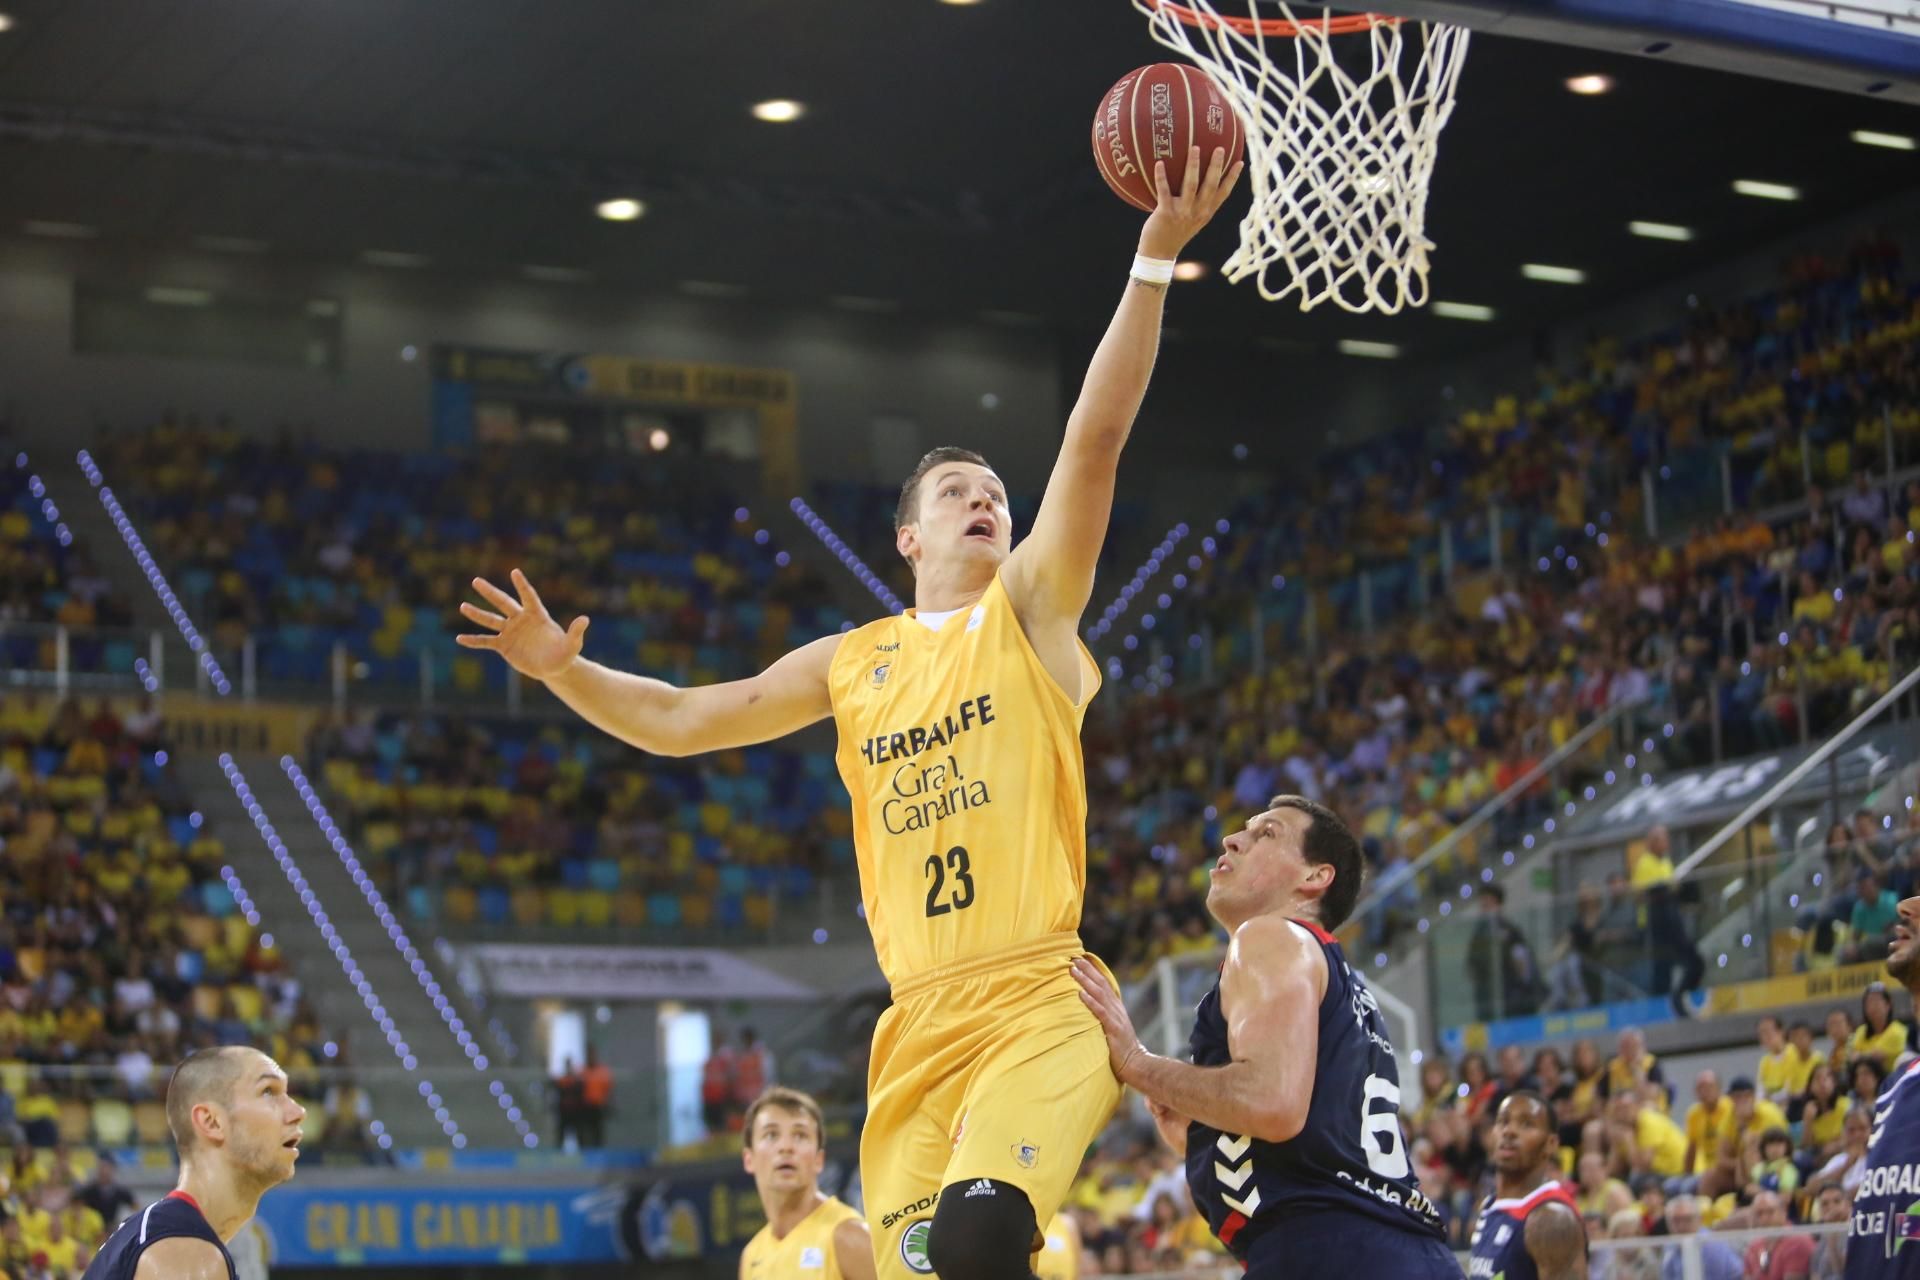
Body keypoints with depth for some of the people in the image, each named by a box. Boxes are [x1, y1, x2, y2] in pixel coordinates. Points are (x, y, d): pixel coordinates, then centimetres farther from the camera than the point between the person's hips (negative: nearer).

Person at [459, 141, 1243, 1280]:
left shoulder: (1030, 610, 7)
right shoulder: (852, 664, 18)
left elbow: (1096, 438, -5)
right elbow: (679, 722, 24)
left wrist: (1156, 259, -15)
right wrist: (565, 671, 8)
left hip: (1045, 1005, -4)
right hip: (920, 1025, 4)